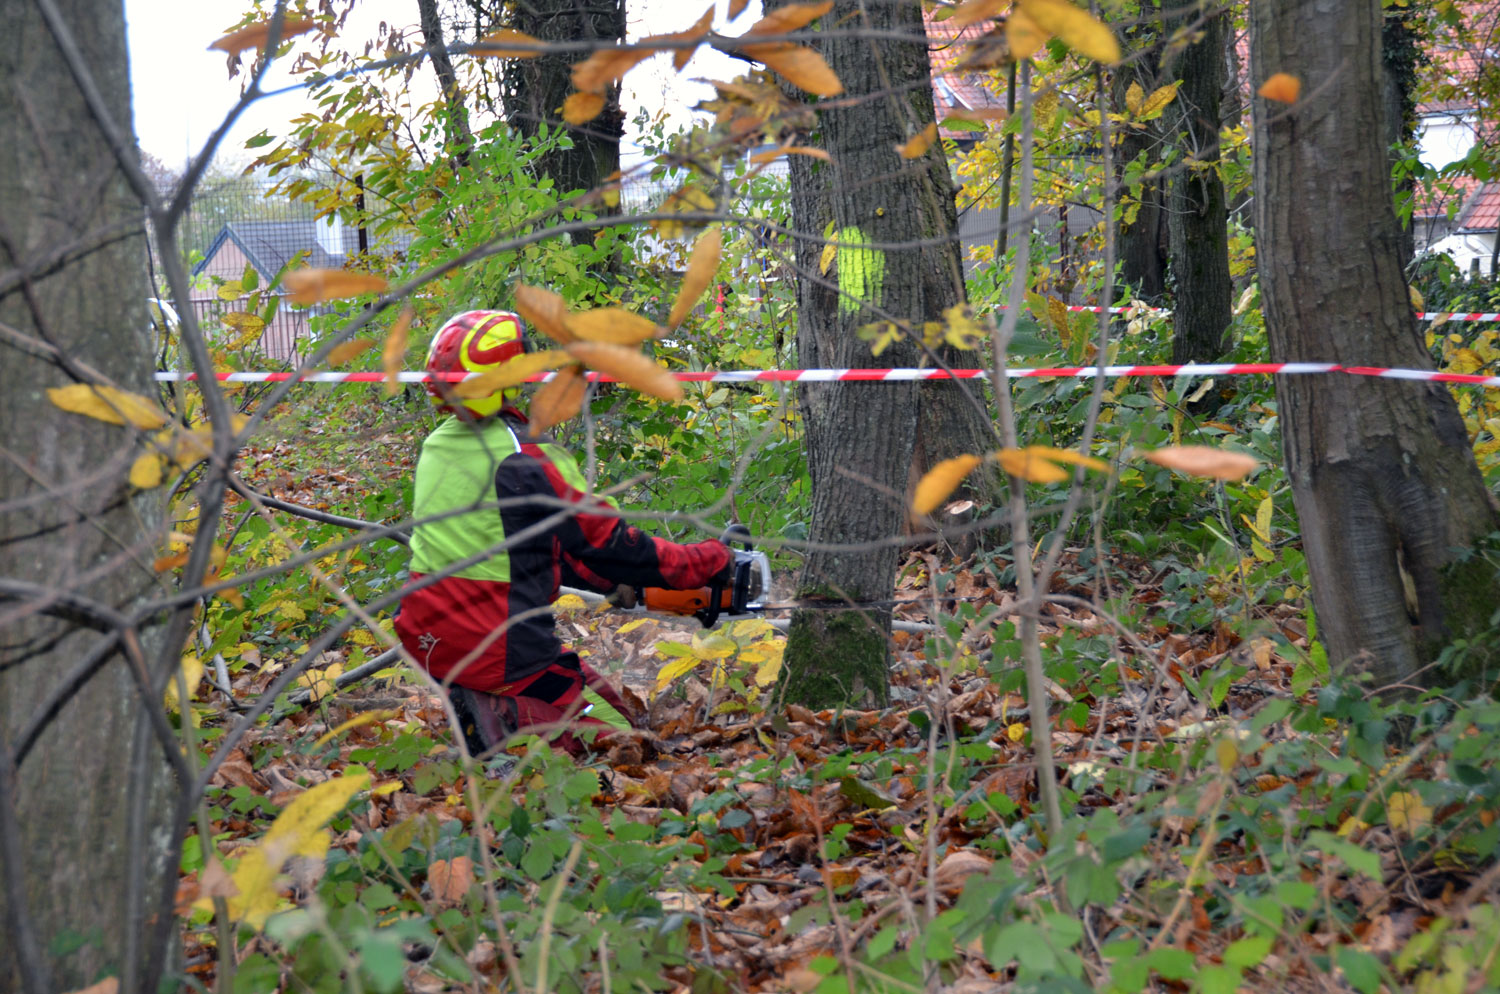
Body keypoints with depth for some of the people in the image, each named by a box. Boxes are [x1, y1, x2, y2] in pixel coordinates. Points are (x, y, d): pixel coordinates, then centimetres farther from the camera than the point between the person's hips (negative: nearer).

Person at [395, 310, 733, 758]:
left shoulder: (436, 446, 7)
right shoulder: (526, 457, -18)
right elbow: (608, 543, -11)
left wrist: (622, 580, 18)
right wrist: (711, 561, 2)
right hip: (501, 653, -8)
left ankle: (475, 708, 4)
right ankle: (504, 722, -14)